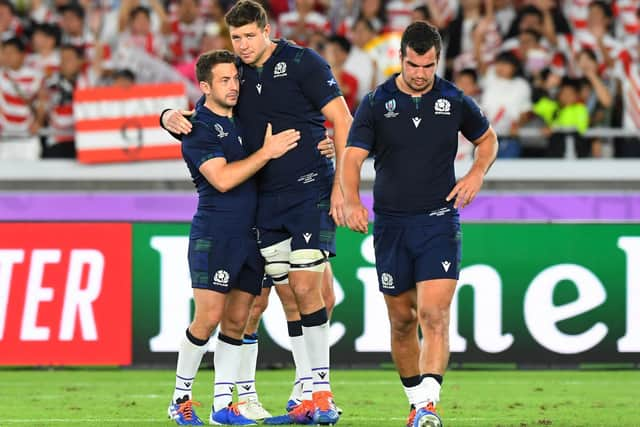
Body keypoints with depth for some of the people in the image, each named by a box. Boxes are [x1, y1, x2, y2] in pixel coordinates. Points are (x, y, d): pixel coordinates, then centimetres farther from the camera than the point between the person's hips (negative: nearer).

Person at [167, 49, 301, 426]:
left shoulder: (242, 121, 15)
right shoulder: (198, 129, -6)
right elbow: (222, 179, -18)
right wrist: (267, 152, -17)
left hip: (251, 235, 7)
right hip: (215, 234, -7)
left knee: (236, 322, 5)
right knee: (208, 318, -10)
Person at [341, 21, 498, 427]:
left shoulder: (455, 101, 1)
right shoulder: (376, 103, -2)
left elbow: (488, 138, 19)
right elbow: (352, 158, -8)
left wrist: (477, 173, -1)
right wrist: (352, 200, -27)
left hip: (439, 222, -1)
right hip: (391, 223, 1)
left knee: (434, 314, -17)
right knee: (402, 320, 9)